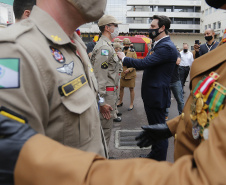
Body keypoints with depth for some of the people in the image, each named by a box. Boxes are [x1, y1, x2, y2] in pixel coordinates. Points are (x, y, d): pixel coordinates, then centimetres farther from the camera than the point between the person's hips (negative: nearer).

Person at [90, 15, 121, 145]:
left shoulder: (108, 46, 16)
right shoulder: (104, 48, -18)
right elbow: (100, 76, -24)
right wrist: (102, 102, -24)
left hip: (110, 93, 11)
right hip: (106, 95, -11)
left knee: (106, 126, 19)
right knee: (105, 128, -2)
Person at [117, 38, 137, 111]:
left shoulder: (133, 52, -1)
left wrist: (129, 69, -19)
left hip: (130, 74, -4)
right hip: (122, 74, 4)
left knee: (131, 89, 4)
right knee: (121, 88, 13)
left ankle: (131, 104, 15)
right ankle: (120, 102, 31)